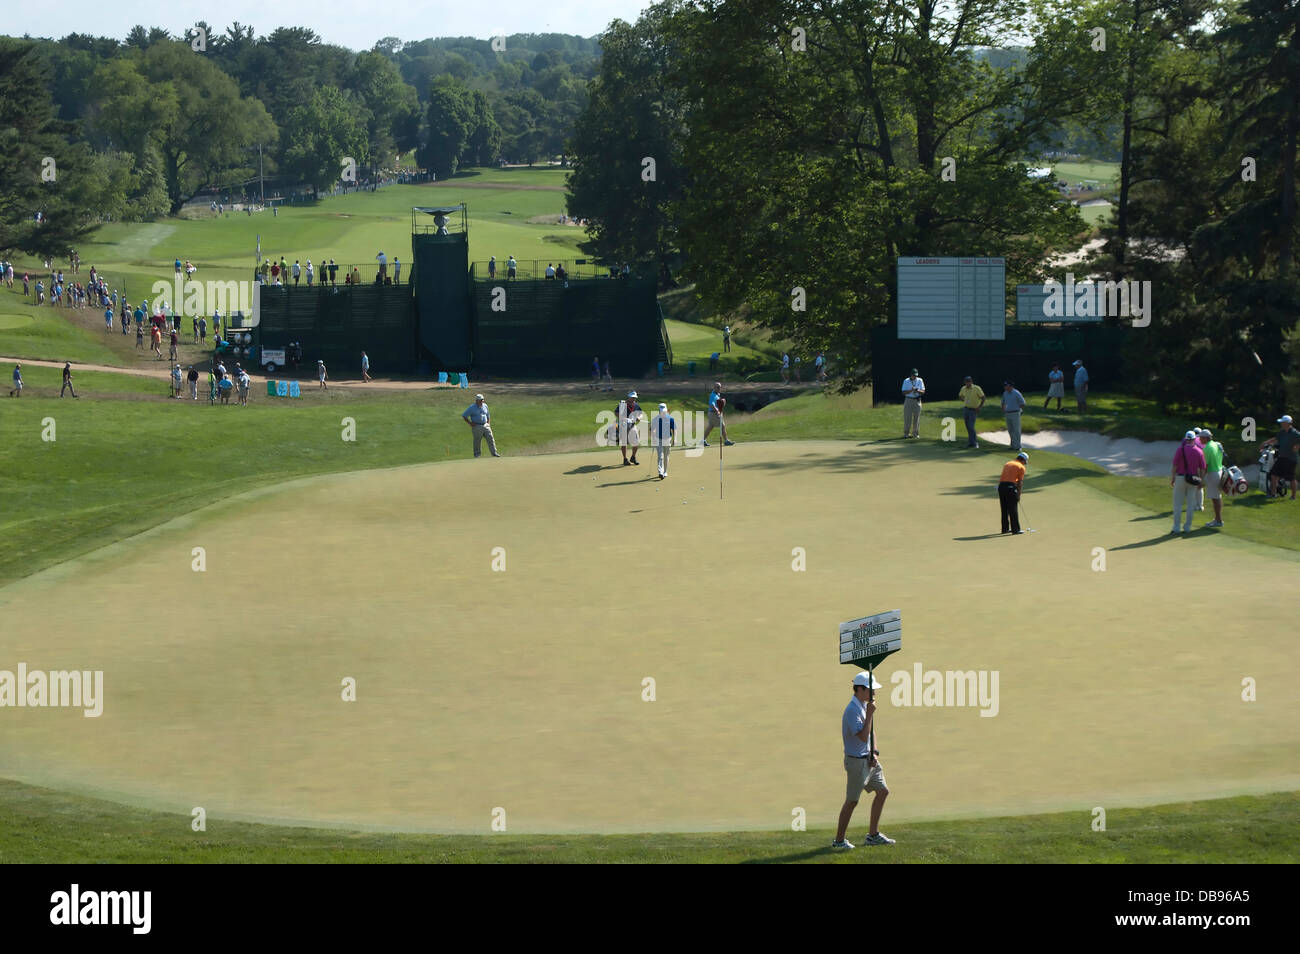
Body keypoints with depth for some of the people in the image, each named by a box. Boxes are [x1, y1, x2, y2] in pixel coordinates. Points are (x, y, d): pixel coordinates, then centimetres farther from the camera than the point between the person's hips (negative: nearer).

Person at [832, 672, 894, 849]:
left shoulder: (865, 705, 9)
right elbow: (863, 736, -28)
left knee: (882, 791, 13)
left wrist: (874, 753, 5)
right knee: (852, 801, -3)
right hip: (856, 760, -10)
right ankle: (839, 839, 6)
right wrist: (870, 714, -25)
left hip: (869, 759, 10)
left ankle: (873, 834, 22)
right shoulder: (852, 710, -22)